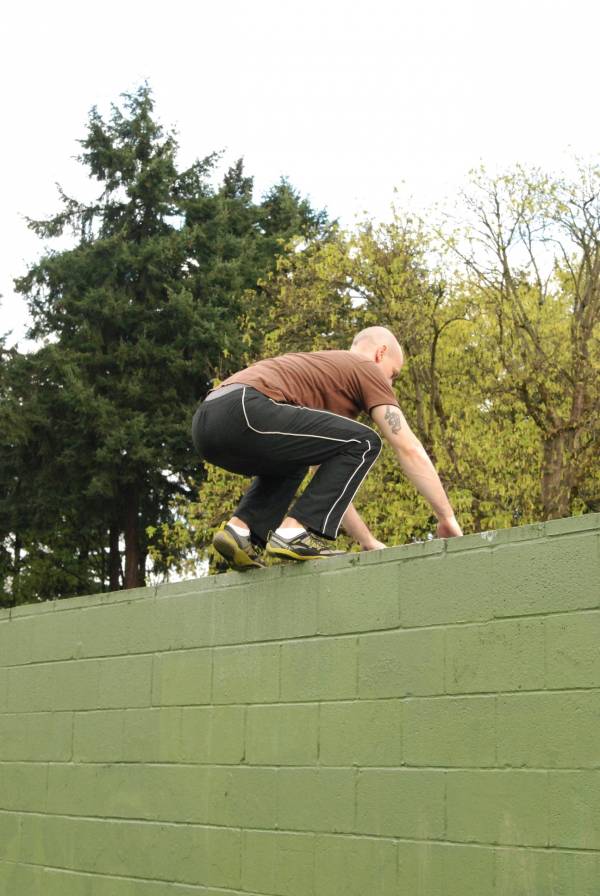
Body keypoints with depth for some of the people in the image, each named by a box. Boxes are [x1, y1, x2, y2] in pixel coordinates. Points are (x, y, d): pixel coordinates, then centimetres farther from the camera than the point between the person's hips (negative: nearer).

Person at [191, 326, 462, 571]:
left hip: (205, 420, 9)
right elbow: (410, 450, 10)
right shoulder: (366, 369, 17)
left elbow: (332, 477, 41)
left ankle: (241, 528, 12)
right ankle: (296, 532, -6)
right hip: (242, 411, -9)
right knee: (362, 444, 1)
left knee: (292, 462, 36)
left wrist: (368, 541, 40)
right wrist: (447, 517, 16)